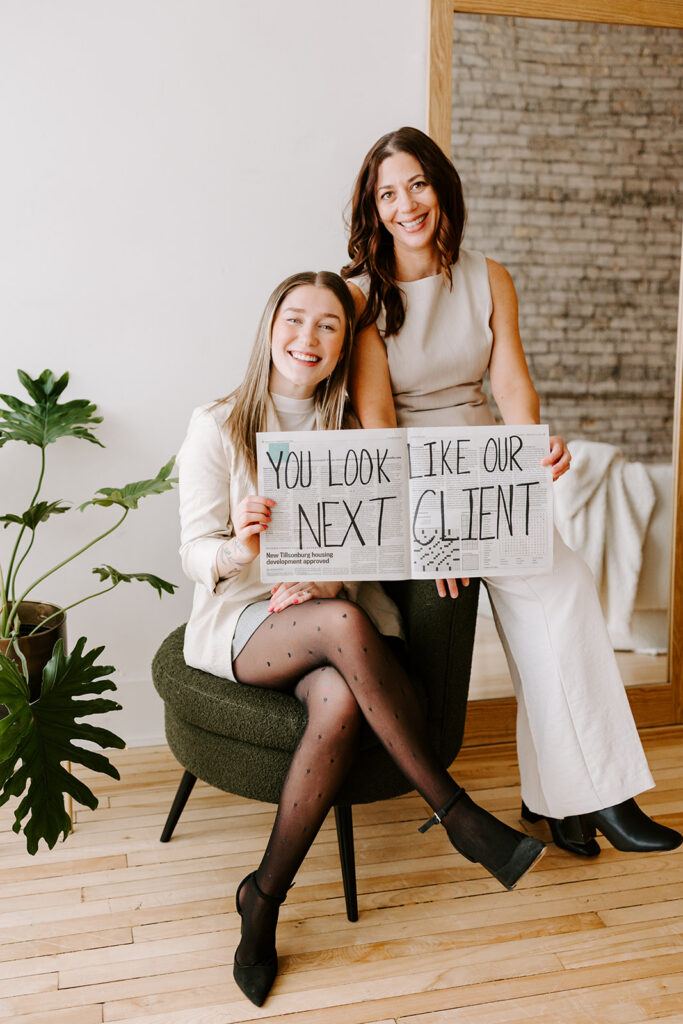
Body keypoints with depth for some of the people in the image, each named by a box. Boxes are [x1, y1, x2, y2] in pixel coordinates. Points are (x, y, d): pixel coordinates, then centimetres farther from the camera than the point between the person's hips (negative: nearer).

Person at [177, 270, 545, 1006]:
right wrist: (238, 548, -30)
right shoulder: (217, 427, -3)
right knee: (345, 622, -35)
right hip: (237, 622, -3)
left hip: (325, 613, 3)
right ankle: (455, 813, -22)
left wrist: (321, 581, -17)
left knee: (342, 699, -32)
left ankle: (264, 897, -14)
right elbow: (196, 555, -7)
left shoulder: (349, 431, 8)